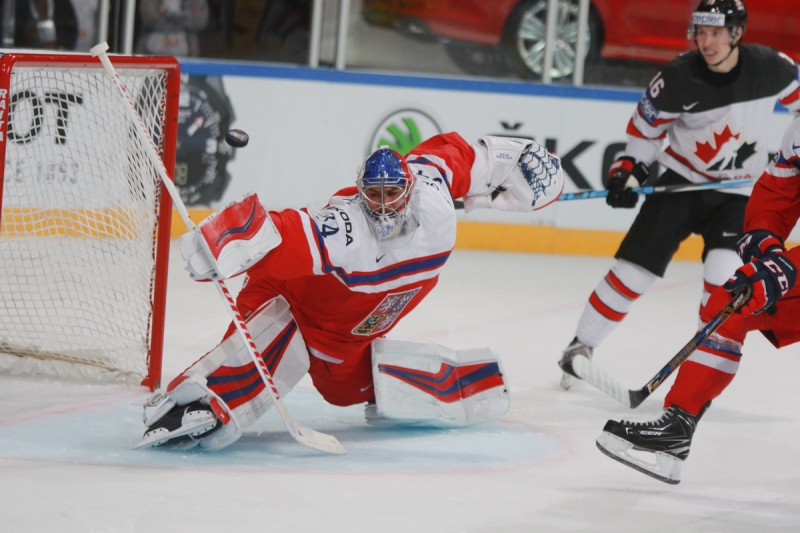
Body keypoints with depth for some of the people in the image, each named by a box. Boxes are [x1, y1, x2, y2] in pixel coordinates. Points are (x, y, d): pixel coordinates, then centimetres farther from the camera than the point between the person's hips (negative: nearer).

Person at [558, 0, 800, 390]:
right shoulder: (677, 78, -17)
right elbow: (645, 124, -2)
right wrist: (628, 170, -12)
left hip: (738, 193, 0)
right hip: (682, 181, 0)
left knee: (724, 278, -19)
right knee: (634, 267, -3)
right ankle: (580, 348, 11)